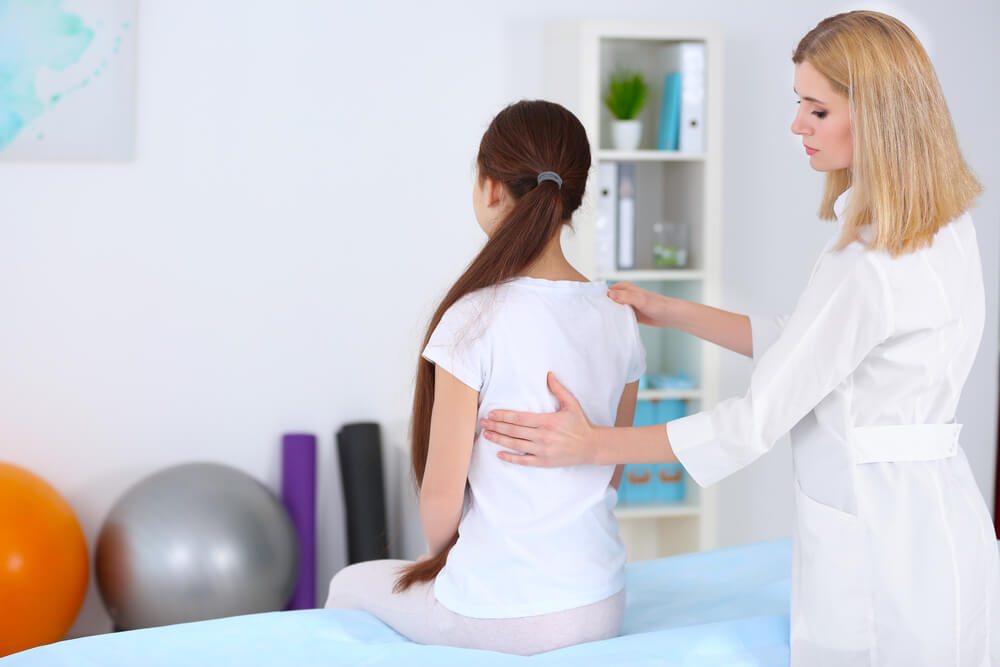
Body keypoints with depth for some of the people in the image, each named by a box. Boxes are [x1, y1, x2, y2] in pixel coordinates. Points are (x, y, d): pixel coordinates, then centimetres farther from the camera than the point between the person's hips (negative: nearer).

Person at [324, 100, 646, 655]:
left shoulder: (475, 321, -19)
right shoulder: (618, 317, -1)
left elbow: (441, 498, -13)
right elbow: (609, 477, 9)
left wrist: (441, 555, 7)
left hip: (498, 618, -6)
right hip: (600, 608, 6)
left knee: (349, 585, 25)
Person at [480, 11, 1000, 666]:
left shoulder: (868, 264, -24)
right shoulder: (941, 230, 6)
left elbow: (758, 420, -20)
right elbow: (804, 344, 15)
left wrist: (590, 445, -13)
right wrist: (669, 312, 17)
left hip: (880, 534, -9)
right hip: (933, 509, 10)